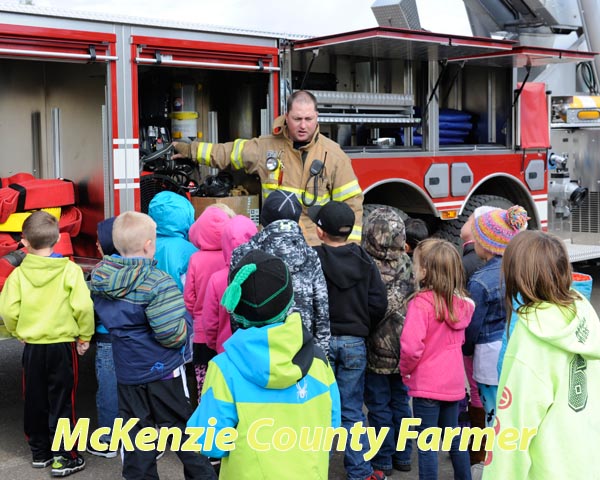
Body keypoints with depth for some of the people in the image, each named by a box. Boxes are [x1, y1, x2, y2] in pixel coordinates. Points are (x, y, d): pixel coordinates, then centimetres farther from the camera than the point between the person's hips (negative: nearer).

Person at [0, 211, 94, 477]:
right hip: (62, 345, -2)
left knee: (35, 402, 16)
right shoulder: (70, 270, -11)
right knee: (61, 402, 6)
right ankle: (63, 458, 9)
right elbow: (83, 307, -17)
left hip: (32, 347, 2)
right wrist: (84, 336, -2)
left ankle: (39, 452, 28)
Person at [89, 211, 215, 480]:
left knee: (136, 435, 13)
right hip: (163, 370, -5)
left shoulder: (100, 279, -2)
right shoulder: (158, 283, -22)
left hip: (126, 373, 5)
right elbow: (173, 334, -24)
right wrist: (185, 318, -6)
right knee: (182, 428, 10)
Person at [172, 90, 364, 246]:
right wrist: (189, 150, 21)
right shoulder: (267, 147, 4)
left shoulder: (333, 154, -3)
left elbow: (351, 200, -1)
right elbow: (227, 152, 17)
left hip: (316, 246, -2)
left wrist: (351, 245, -6)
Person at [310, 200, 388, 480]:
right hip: (355, 344, 3)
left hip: (320, 341, -3)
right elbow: (379, 302, -3)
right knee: (352, 411, 11)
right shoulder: (364, 260, -1)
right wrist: (363, 329, 11)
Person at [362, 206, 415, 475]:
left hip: (376, 350, -4)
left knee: (379, 406, 7)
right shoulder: (407, 264, -4)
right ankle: (402, 457, 27)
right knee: (400, 402, 17)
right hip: (404, 349, 4)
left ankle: (383, 461, 16)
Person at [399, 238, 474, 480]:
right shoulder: (460, 302, 1)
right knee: (454, 439, 21)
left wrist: (406, 370, -8)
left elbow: (411, 346, -25)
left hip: (427, 385, -7)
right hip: (453, 382, 7)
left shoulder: (421, 303, -20)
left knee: (426, 445, 3)